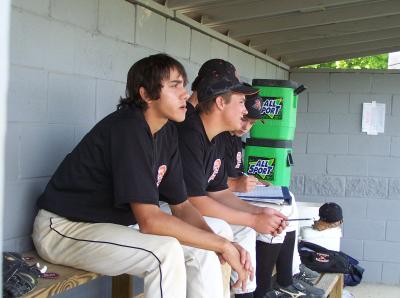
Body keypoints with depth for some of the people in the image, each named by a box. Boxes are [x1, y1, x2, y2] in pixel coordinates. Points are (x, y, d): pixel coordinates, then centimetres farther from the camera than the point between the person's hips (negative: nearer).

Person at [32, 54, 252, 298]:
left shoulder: (168, 133, 2)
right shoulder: (128, 129, -25)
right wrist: (222, 244, -24)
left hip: (116, 224, 9)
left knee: (203, 250, -5)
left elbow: (182, 206, 5)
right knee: (166, 251, -29)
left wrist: (221, 245, -13)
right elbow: (149, 220, -30)